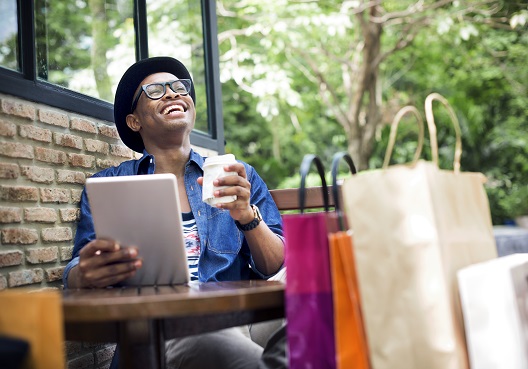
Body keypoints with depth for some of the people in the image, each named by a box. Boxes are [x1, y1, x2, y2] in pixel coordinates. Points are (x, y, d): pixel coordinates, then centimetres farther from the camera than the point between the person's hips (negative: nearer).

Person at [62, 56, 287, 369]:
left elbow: (279, 269, 11)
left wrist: (247, 216, -9)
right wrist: (84, 276, -18)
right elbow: (76, 277, 6)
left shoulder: (239, 177, 17)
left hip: (237, 316, 2)